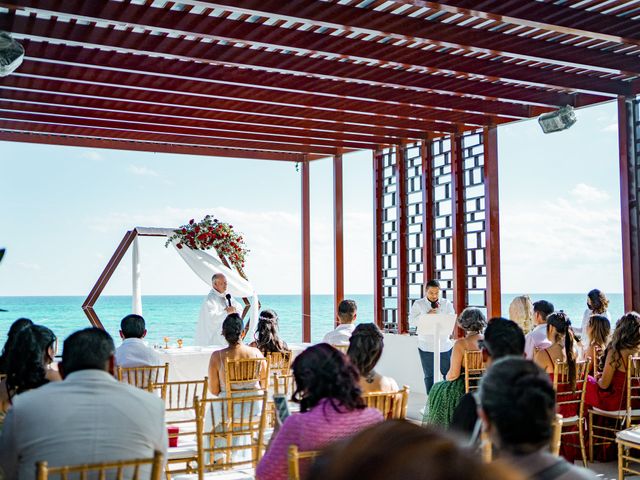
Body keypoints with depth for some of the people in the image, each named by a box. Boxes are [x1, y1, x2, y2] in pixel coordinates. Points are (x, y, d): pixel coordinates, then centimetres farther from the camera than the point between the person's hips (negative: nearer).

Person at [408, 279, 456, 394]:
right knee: (429, 375, 5)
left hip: (445, 345, 1)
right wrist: (427, 315, -13)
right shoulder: (418, 304, 4)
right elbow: (411, 321, -3)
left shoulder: (447, 303, 7)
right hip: (426, 346, -1)